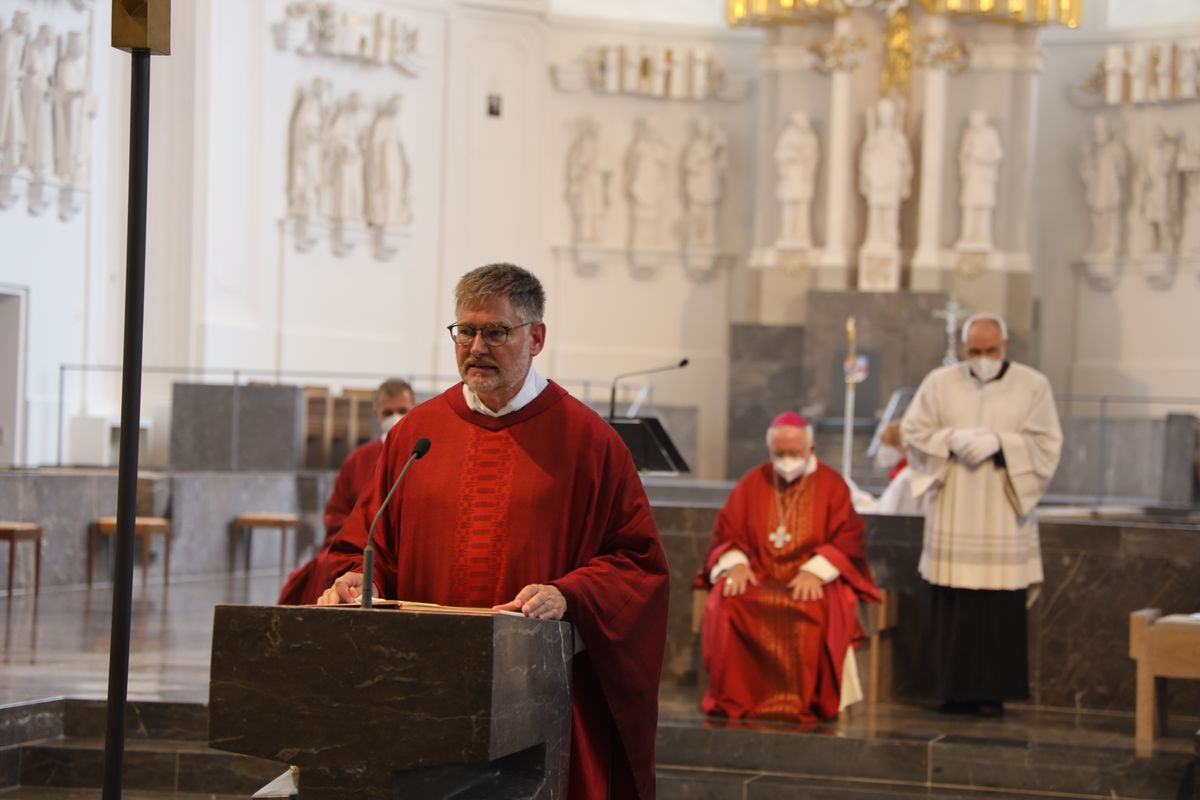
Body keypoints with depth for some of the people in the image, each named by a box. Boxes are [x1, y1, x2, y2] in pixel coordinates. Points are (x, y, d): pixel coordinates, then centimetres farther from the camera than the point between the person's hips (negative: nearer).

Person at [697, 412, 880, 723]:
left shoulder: (831, 484, 5)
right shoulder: (752, 483, 13)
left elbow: (847, 540, -4)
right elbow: (726, 533, 9)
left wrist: (815, 570, -21)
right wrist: (736, 564, -14)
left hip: (814, 581, -2)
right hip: (758, 577, 2)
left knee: (811, 614, -38)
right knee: (727, 607, -31)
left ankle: (802, 701, -29)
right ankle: (733, 699, -24)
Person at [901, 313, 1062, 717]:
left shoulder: (1032, 385, 3)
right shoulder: (940, 383, 7)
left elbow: (1046, 442, -1)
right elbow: (912, 431, 5)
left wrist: (999, 444, -16)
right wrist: (951, 440, -12)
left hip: (1003, 514, -1)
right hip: (952, 515, 1)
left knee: (1001, 607, -3)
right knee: (952, 606, -1)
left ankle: (993, 692, 3)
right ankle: (955, 689, 7)